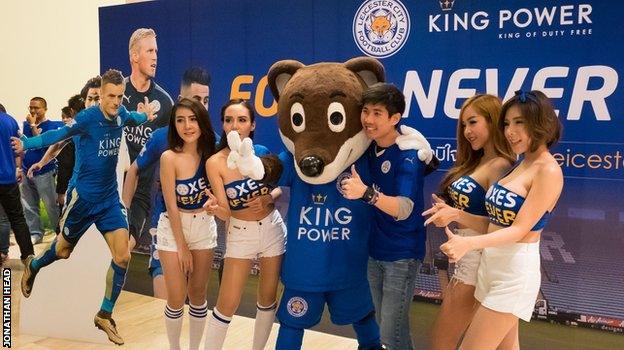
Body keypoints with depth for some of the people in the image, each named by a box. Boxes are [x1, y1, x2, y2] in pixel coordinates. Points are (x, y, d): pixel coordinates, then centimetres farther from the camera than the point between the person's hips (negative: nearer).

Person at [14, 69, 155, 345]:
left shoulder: (120, 114, -1)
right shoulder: (88, 117, -20)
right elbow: (59, 134, -35)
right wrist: (27, 144, -48)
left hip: (110, 197, 5)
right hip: (83, 195, -5)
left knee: (122, 256, -5)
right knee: (63, 250, 17)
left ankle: (104, 315, 12)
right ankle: (32, 266, 52)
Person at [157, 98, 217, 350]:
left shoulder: (210, 154, -5)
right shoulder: (169, 157, -17)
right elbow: (171, 206, -14)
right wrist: (182, 247, -11)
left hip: (204, 227, 4)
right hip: (173, 228, -3)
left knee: (198, 294, 12)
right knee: (177, 298, 1)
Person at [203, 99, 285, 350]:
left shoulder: (262, 152, -8)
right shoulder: (215, 163, -15)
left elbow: (280, 187, 7)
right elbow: (225, 213, -15)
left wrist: (268, 198, -15)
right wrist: (215, 208, -38)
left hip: (273, 229, 3)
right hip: (240, 234, -2)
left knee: (268, 297, 13)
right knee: (227, 304, -3)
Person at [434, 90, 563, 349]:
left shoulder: (548, 171, -15)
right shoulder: (519, 165, 12)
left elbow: (520, 229, -20)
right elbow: (496, 224, 10)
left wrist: (469, 243, -34)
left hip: (515, 272, -8)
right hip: (492, 265, 8)